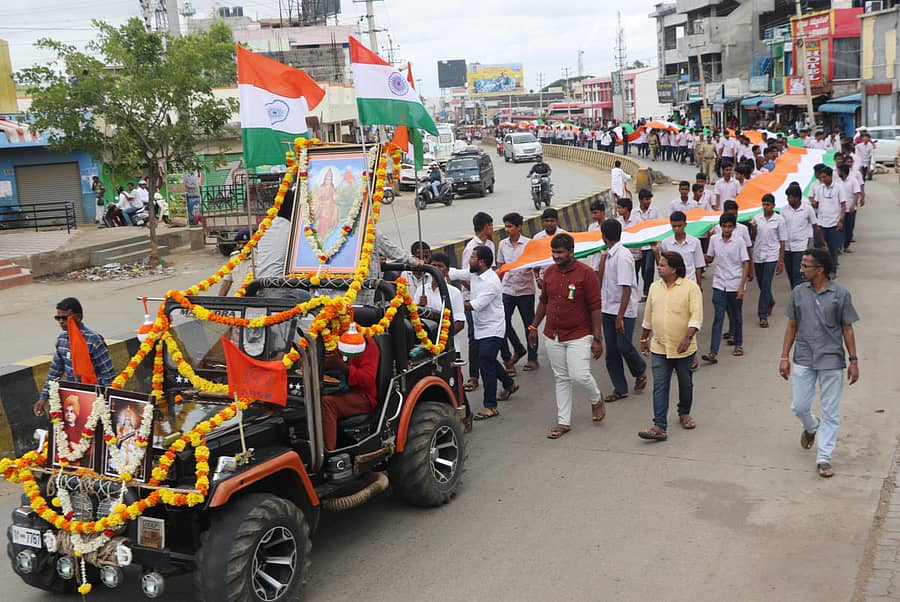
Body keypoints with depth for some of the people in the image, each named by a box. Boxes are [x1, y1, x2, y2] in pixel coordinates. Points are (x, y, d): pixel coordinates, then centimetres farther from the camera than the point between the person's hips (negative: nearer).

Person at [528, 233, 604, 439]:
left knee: (580, 375, -12)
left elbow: (595, 308, -10)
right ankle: (563, 422, 17)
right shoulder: (550, 272, 5)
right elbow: (543, 301, 17)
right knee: (561, 379, 9)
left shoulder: (585, 273, -11)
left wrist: (597, 338, -13)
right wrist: (534, 326, 16)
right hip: (552, 336, 5)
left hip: (578, 335, -5)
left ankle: (596, 399, 22)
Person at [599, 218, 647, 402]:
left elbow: (627, 288, -22)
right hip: (608, 309, 8)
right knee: (611, 351, 7)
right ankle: (620, 389, 16)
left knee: (624, 347, -3)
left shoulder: (622, 256, -18)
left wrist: (620, 317, -24)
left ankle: (640, 370, 28)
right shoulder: (609, 255, 9)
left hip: (624, 311, -8)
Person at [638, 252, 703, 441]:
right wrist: (644, 338, 19)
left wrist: (688, 337, -28)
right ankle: (659, 427, -7)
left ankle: (684, 413, 38)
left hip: (683, 348, -3)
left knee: (685, 384, 15)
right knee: (660, 387, -4)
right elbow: (648, 315, 15)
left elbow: (696, 315, -16)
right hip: (659, 348, 3)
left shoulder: (691, 287, -9)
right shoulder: (655, 287, 6)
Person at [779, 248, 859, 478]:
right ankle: (811, 427, 42)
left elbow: (847, 329, -1)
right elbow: (792, 326, 7)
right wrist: (784, 356, 4)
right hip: (803, 360, 2)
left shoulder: (840, 294, -7)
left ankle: (824, 458, 12)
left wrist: (853, 360, -2)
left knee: (831, 413, 3)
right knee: (799, 407, 8)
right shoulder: (799, 293, 1)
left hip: (832, 361, -2)